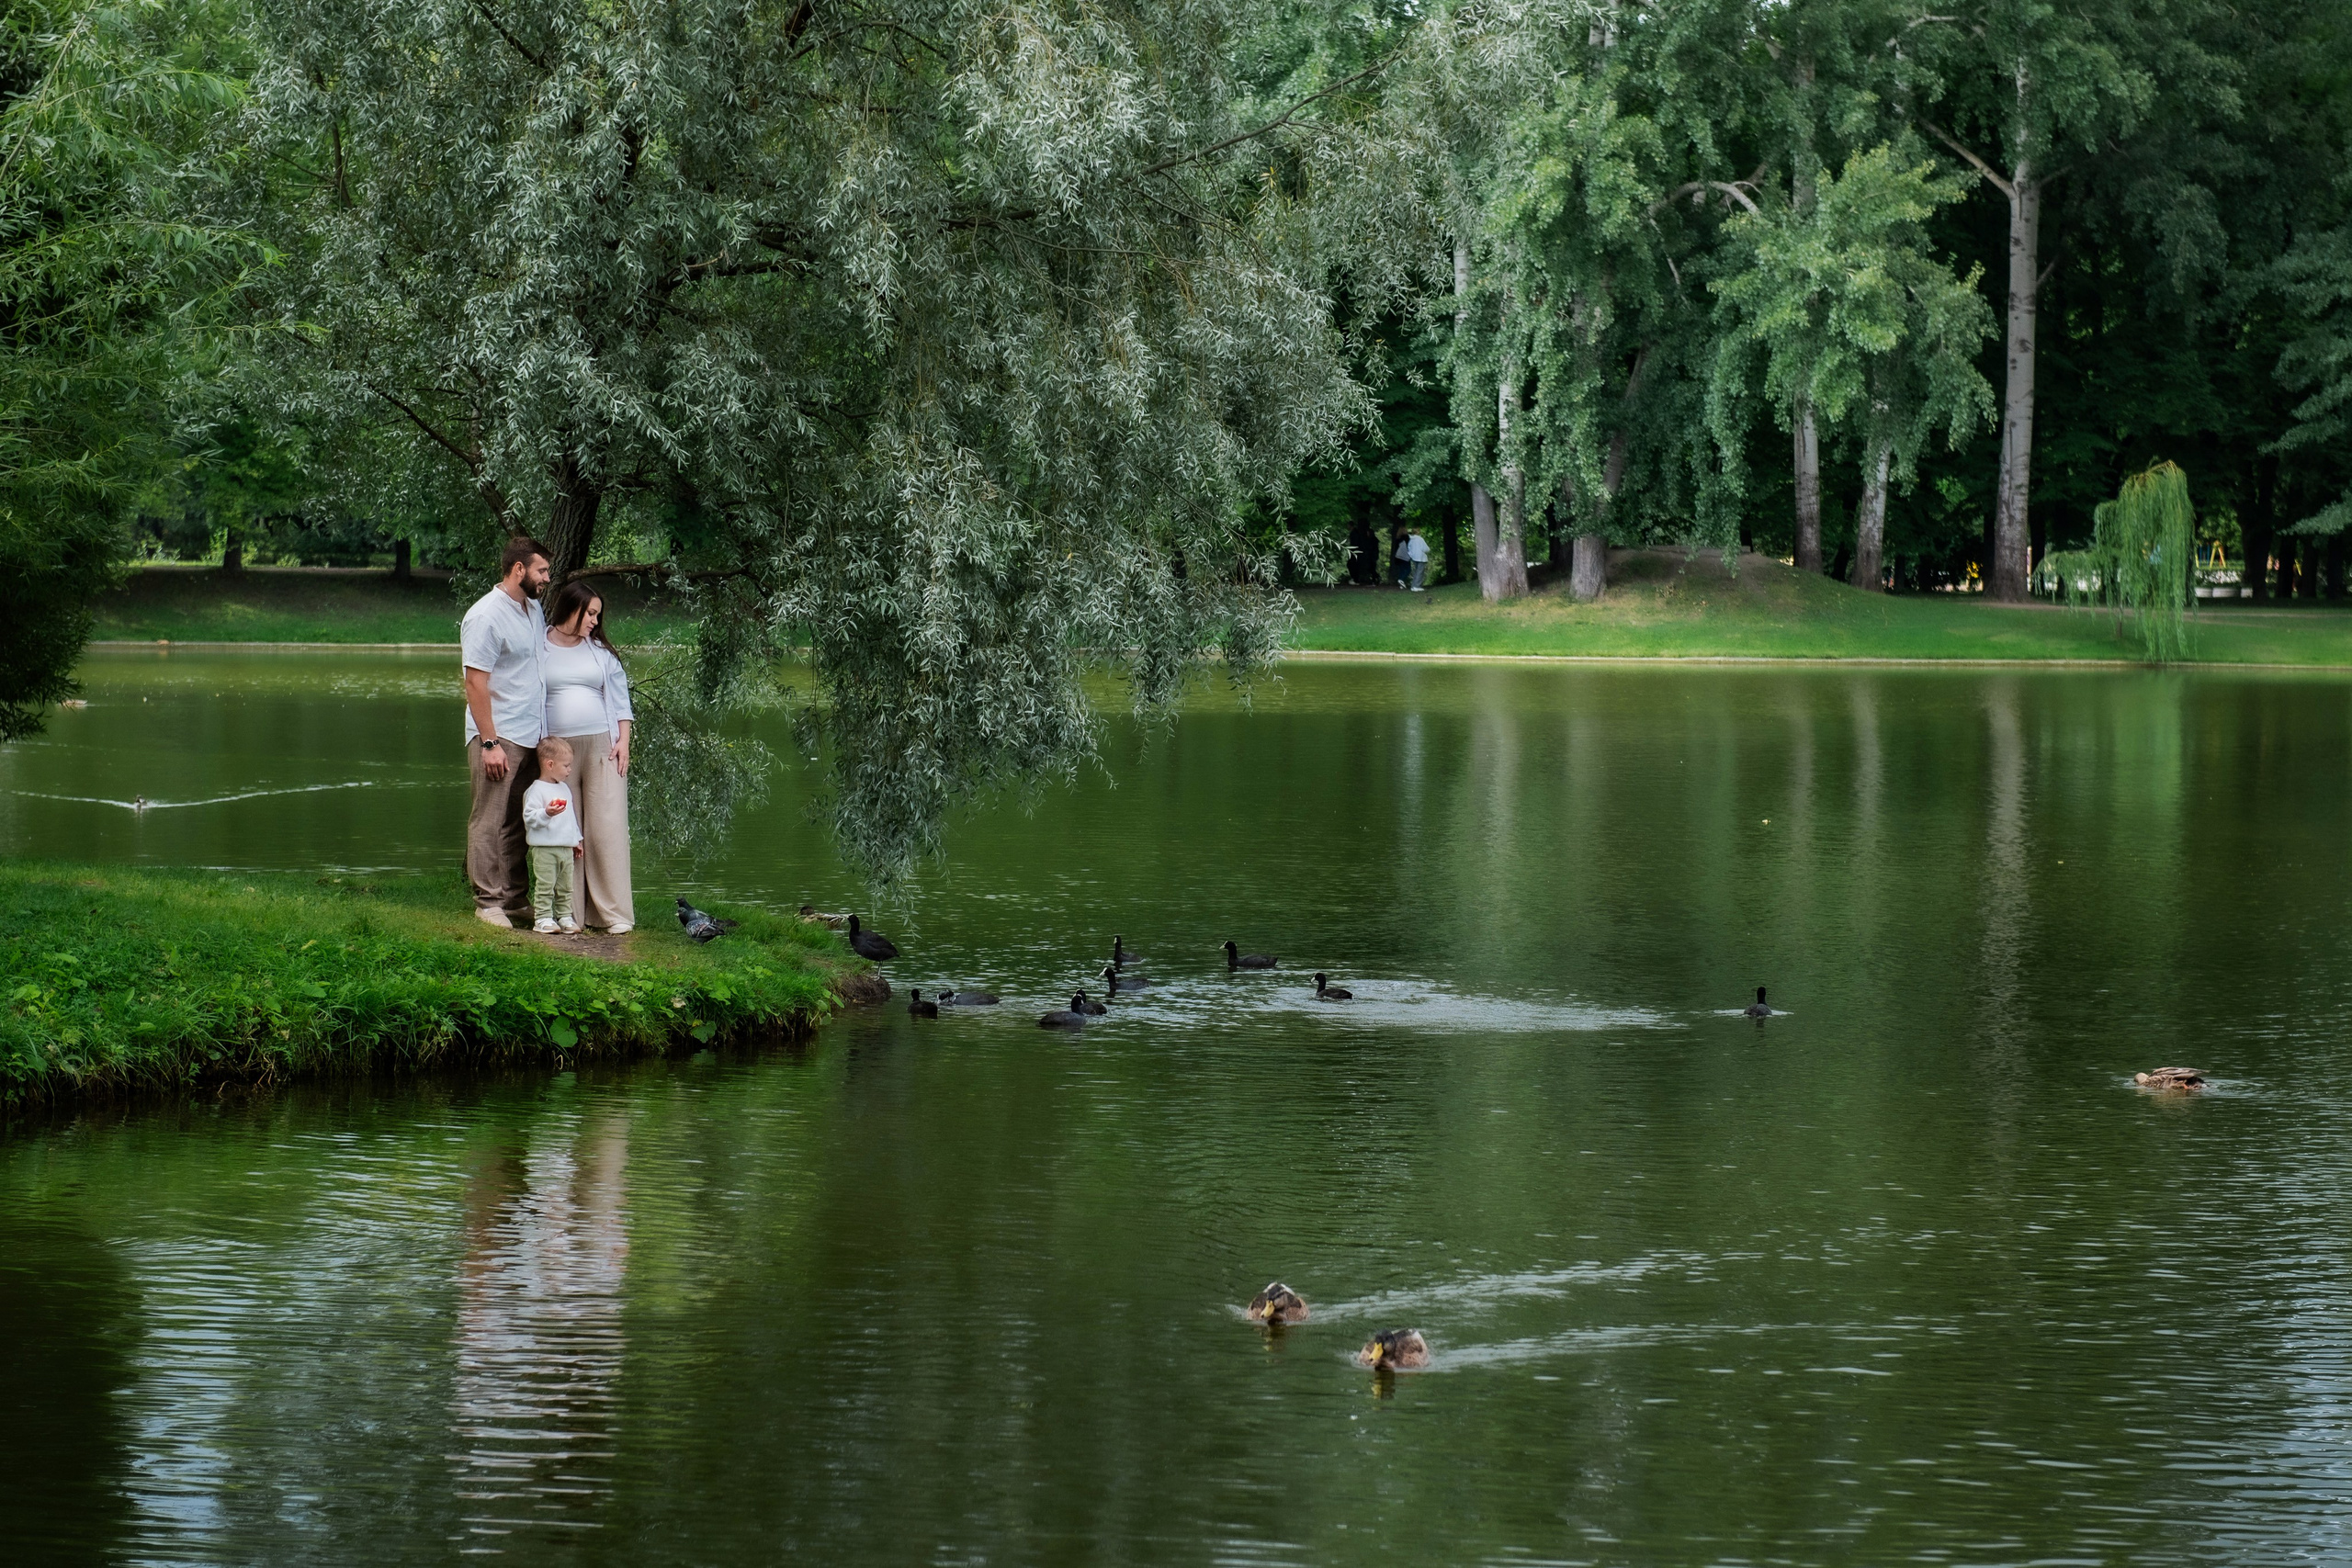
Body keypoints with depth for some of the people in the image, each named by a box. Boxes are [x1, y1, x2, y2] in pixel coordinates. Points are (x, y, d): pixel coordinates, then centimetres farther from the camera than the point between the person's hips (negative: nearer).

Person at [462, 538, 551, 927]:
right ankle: (489, 902, 0)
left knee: (519, 821, 10)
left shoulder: (533, 610, 14)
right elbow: (476, 682, -15)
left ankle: (516, 898, 16)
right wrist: (490, 743, -19)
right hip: (498, 737, -8)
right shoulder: (487, 615, -13)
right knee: (490, 821, -3)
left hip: (531, 736, 8)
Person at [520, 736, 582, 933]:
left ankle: (565, 916, 18)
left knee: (565, 886, 12)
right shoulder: (536, 790, -11)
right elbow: (529, 816, -18)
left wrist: (576, 840, 27)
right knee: (545, 885, -7)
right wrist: (546, 813, -34)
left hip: (566, 848, 8)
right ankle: (543, 918, -4)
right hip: (544, 848, -8)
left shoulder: (564, 788, 16)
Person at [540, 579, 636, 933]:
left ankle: (614, 913, -4)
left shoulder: (601, 651, 13)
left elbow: (620, 699, 16)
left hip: (602, 746, 2)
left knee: (607, 828, -5)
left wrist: (623, 741, 4)